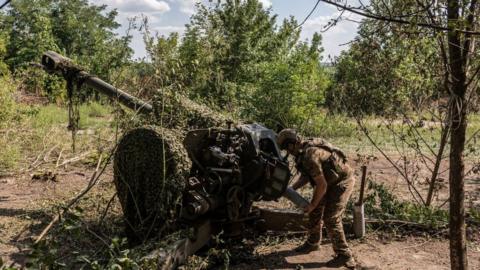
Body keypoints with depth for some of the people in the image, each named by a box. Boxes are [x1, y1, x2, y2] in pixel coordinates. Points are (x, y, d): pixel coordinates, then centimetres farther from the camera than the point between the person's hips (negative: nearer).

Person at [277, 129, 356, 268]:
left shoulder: (310, 156, -30)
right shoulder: (304, 150, 0)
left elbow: (322, 185, -26)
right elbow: (305, 175, 13)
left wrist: (312, 204, -13)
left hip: (342, 181, -10)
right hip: (330, 181, 10)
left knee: (331, 218, -10)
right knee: (315, 211, 15)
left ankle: (345, 257, 0)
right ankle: (313, 242, 33)